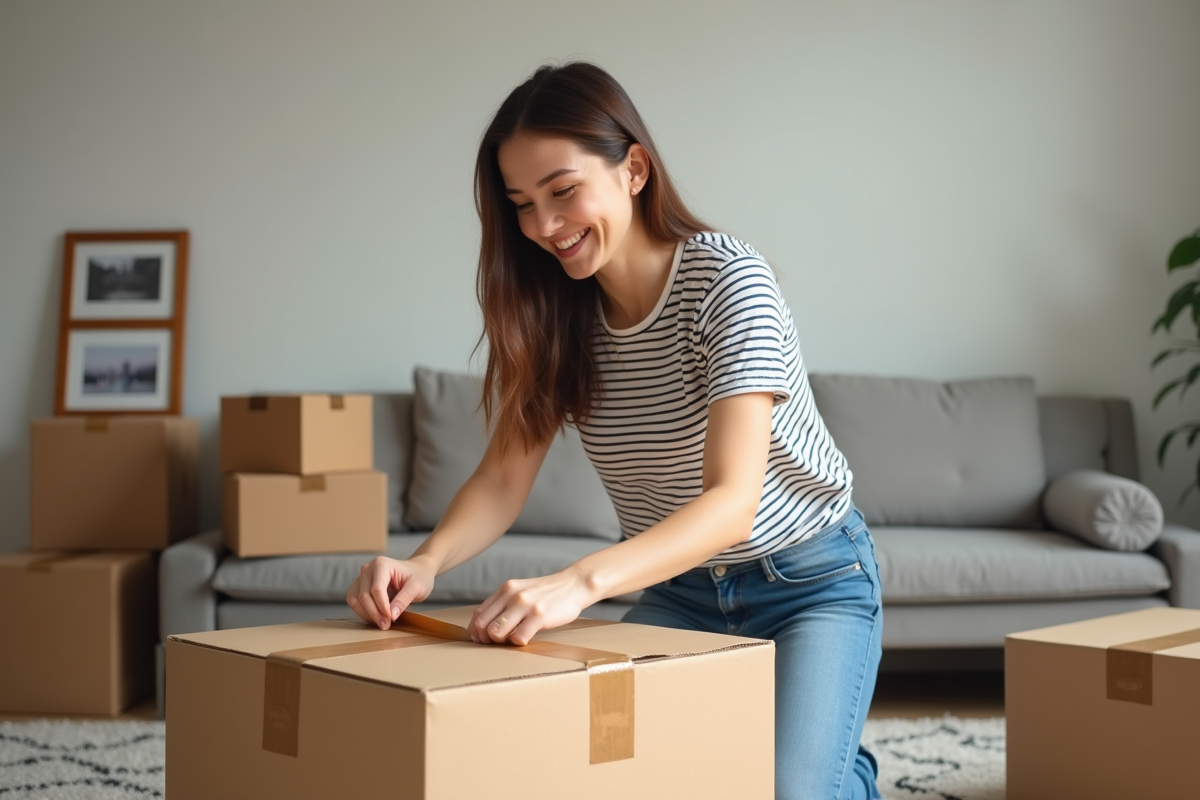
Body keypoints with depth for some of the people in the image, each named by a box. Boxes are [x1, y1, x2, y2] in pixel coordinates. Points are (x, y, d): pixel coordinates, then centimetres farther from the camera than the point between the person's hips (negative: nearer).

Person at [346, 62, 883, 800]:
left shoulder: (729, 280, -24)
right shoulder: (555, 311, -7)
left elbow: (733, 501, -33)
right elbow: (505, 474, -8)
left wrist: (580, 582, -49)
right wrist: (427, 562, -30)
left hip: (808, 580, -5)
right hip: (679, 585, 5)